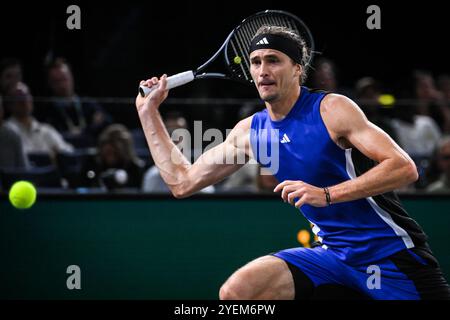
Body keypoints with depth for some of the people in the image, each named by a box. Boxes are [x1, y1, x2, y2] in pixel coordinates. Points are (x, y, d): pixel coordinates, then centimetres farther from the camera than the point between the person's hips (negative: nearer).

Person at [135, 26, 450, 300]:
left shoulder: (331, 109, -11)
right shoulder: (249, 132, 6)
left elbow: (404, 167, -20)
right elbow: (182, 182, 15)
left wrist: (327, 194, -29)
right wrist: (149, 111, 12)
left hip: (391, 251, -4)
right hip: (334, 255, 4)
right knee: (235, 291, -14)